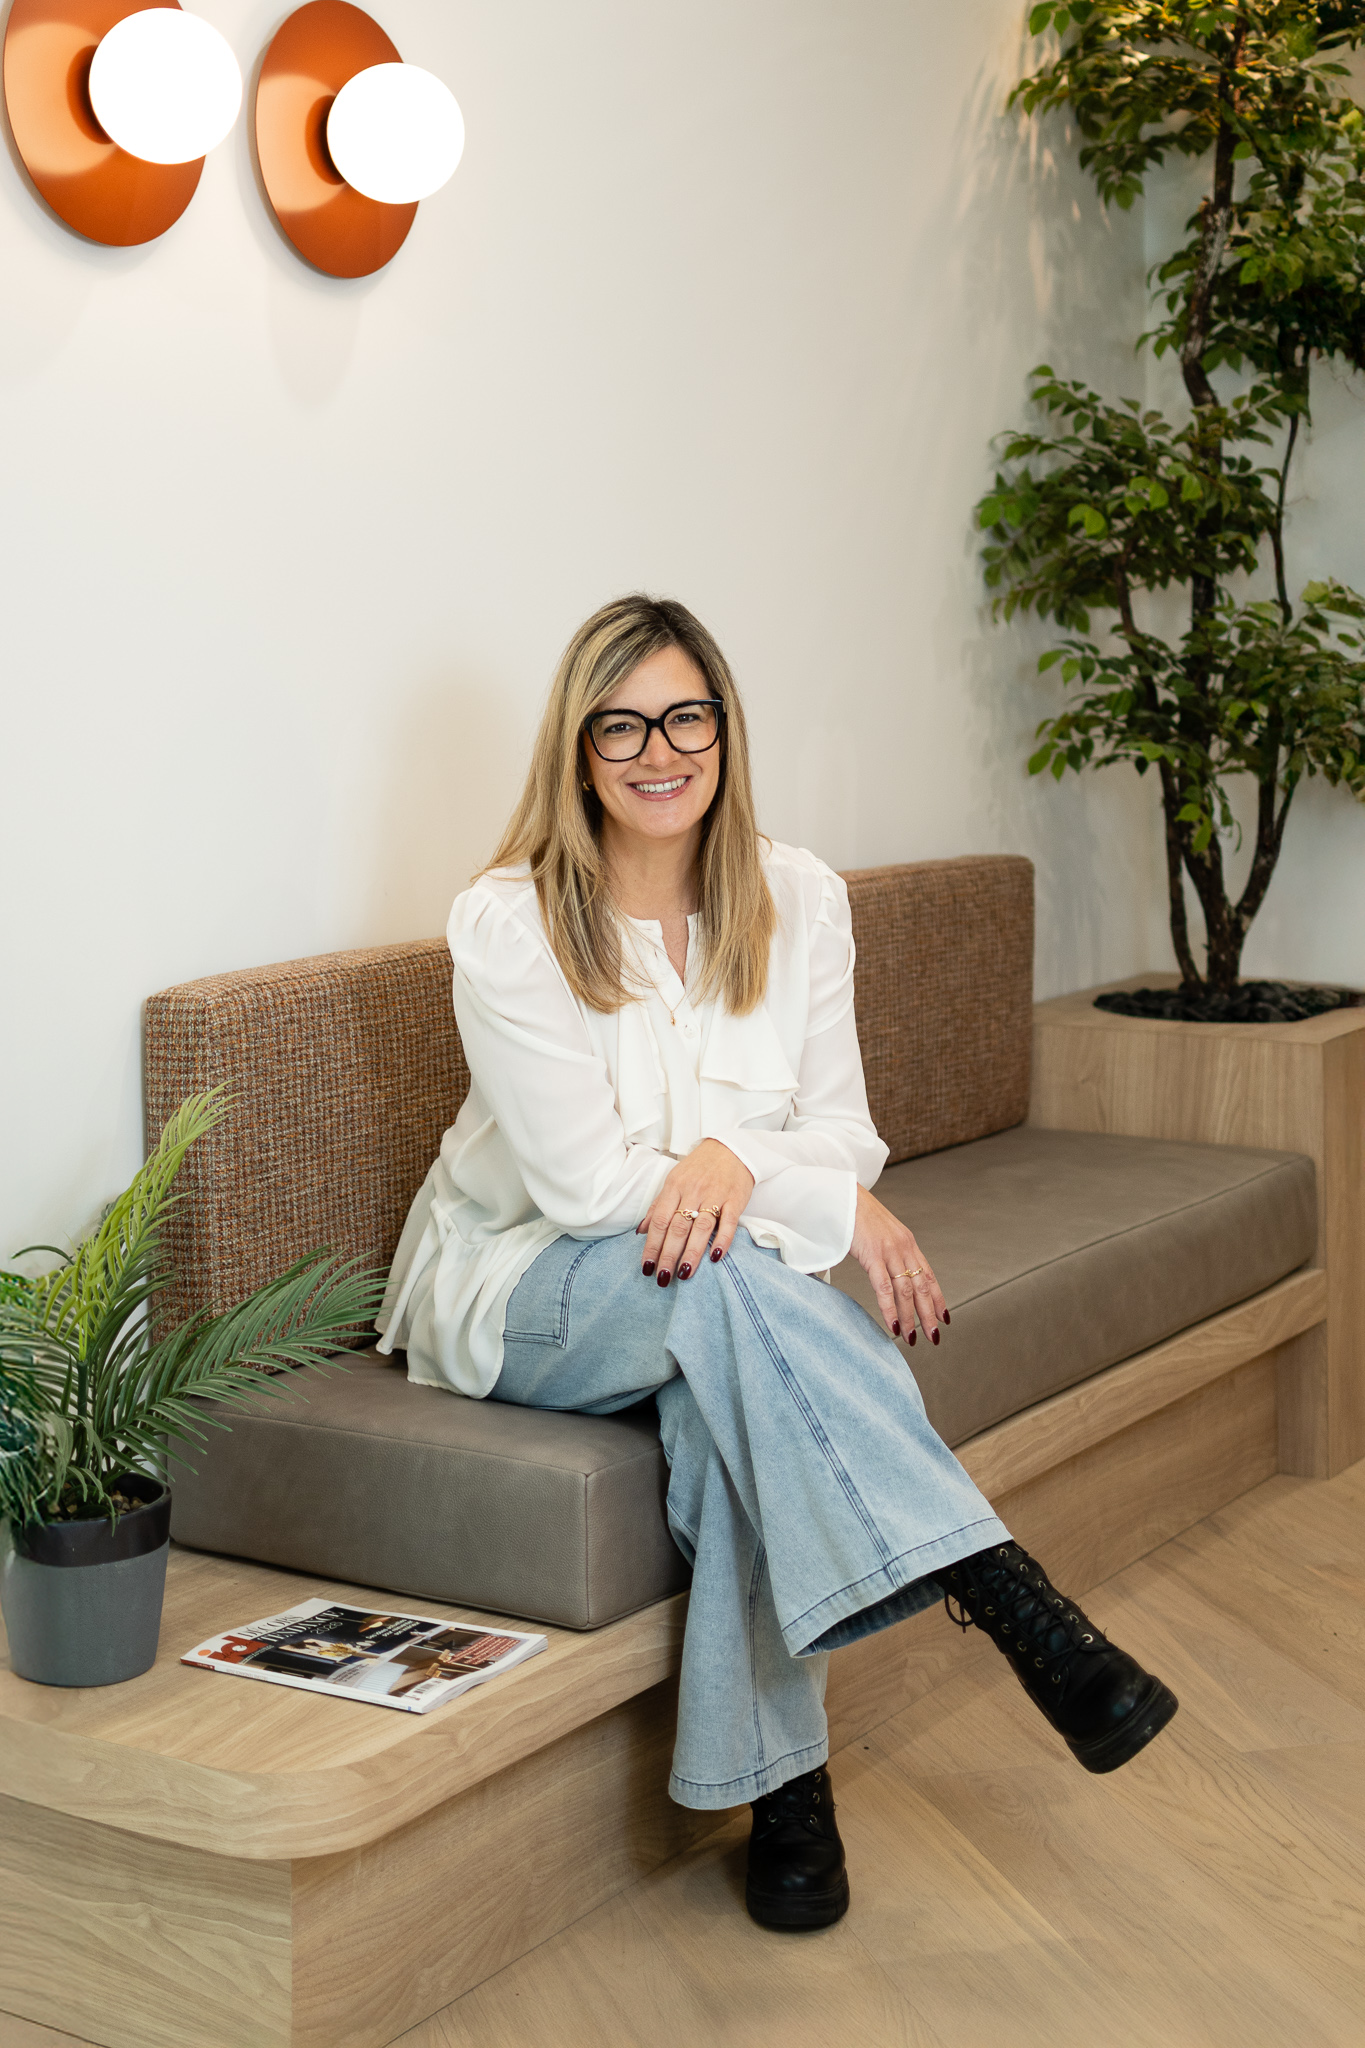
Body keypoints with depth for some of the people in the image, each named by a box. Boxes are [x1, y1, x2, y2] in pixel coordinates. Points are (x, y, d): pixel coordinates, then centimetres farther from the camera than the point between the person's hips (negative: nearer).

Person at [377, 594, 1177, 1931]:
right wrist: (841, 1210, -23)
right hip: (523, 1289, -3)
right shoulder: (507, 924, -14)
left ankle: (781, 1781, -25)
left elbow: (839, 1128, -1)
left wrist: (737, 1158, -26)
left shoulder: (797, 900, -1)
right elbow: (585, 1181, -19)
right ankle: (1012, 1601, -39)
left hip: (726, 1289, 3)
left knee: (726, 1409, -35)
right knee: (722, 1275, -37)